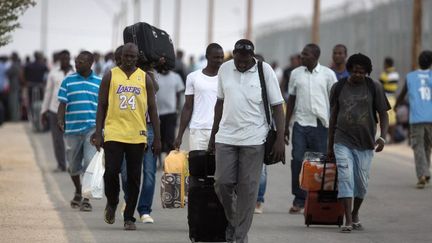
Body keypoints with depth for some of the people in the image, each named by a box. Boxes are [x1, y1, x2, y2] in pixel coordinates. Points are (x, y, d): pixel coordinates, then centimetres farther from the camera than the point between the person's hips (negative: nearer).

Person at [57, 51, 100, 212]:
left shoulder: (99, 82, 6)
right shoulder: (68, 81, 4)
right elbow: (62, 104, 2)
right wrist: (60, 121, -13)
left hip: (92, 128, -1)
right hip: (72, 128, 1)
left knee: (90, 162, -14)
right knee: (74, 165, 11)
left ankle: (86, 199, -10)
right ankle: (78, 192, 35)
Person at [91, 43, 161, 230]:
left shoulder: (144, 78, 7)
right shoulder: (110, 76, 5)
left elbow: (152, 109, 9)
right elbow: (102, 106, 6)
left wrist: (157, 138, 4)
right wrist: (98, 133, -2)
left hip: (137, 136, 1)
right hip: (113, 133, -1)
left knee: (134, 178, 2)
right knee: (111, 171, -11)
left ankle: (129, 217, 11)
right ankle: (112, 203, 18)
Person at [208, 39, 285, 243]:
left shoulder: (265, 71, -5)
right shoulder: (225, 69, 6)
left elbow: (277, 106, -4)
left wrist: (280, 140, -10)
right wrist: (213, 134, 18)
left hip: (253, 140, -3)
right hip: (226, 138, 3)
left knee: (248, 188, -1)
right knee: (222, 183, -1)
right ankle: (232, 220, 24)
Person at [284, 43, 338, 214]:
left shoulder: (328, 74, 2)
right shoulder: (296, 74, 8)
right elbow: (291, 100, 14)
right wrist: (286, 126, 11)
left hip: (321, 124, -2)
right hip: (300, 123, 2)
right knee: (297, 161, -5)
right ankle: (299, 200, 2)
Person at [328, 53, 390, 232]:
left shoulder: (374, 88, 1)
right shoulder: (339, 87, 4)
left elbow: (383, 115, 3)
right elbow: (333, 116, 11)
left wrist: (382, 137, -14)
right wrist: (330, 145, 13)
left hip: (365, 143, 0)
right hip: (343, 142, 0)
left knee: (361, 182, 6)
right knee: (345, 178, -13)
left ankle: (355, 215, 28)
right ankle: (348, 221, -15)